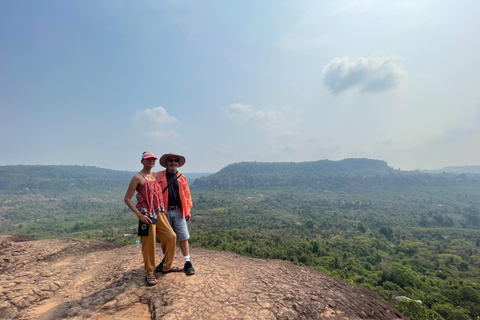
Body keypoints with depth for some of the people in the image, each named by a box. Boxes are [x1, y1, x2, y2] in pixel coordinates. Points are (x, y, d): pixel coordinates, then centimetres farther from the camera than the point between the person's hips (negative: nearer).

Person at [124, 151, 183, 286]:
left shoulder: (155, 175, 11)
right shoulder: (138, 178, -9)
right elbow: (127, 199, -10)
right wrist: (140, 215, -17)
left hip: (159, 213, 7)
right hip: (146, 215, -7)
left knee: (171, 237, 9)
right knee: (149, 244, 2)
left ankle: (167, 266, 28)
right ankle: (149, 274, 23)